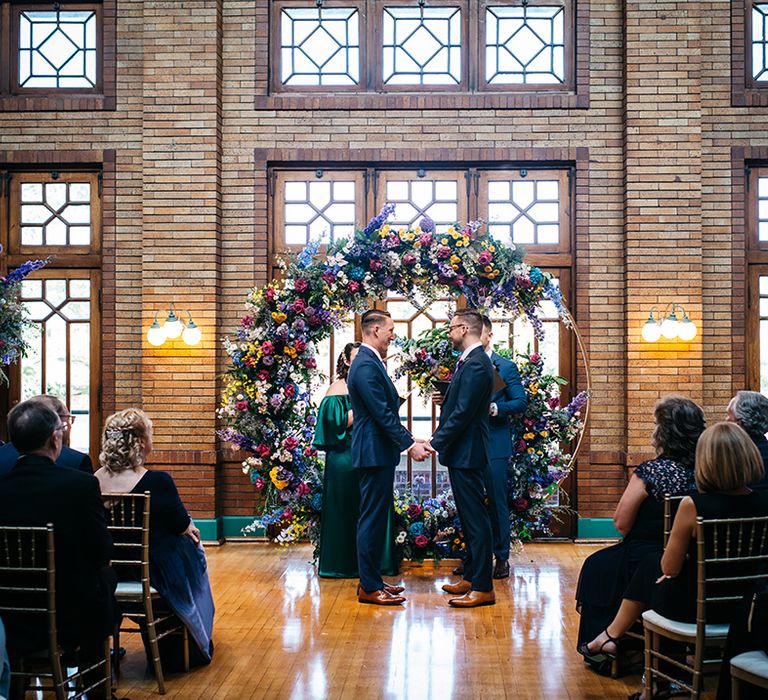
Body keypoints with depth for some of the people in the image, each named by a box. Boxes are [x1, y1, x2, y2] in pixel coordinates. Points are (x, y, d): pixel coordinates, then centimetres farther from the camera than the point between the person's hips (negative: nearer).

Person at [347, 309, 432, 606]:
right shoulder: (366, 366, -18)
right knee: (372, 519, -4)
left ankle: (372, 579, 24)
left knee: (375, 518, 15)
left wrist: (409, 439, 14)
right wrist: (410, 444, -18)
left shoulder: (371, 362, 15)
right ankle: (369, 587, 4)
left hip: (379, 452, 11)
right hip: (375, 452, -11)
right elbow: (383, 414, -21)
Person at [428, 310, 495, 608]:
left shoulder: (476, 365, -18)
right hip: (461, 452, 11)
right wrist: (437, 439, 13)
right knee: (470, 518, 17)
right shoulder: (471, 361, 14)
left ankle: (483, 587, 2)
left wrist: (435, 443, -17)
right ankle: (471, 577, 27)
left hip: (467, 453, -11)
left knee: (475, 519, -5)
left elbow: (462, 413, -22)